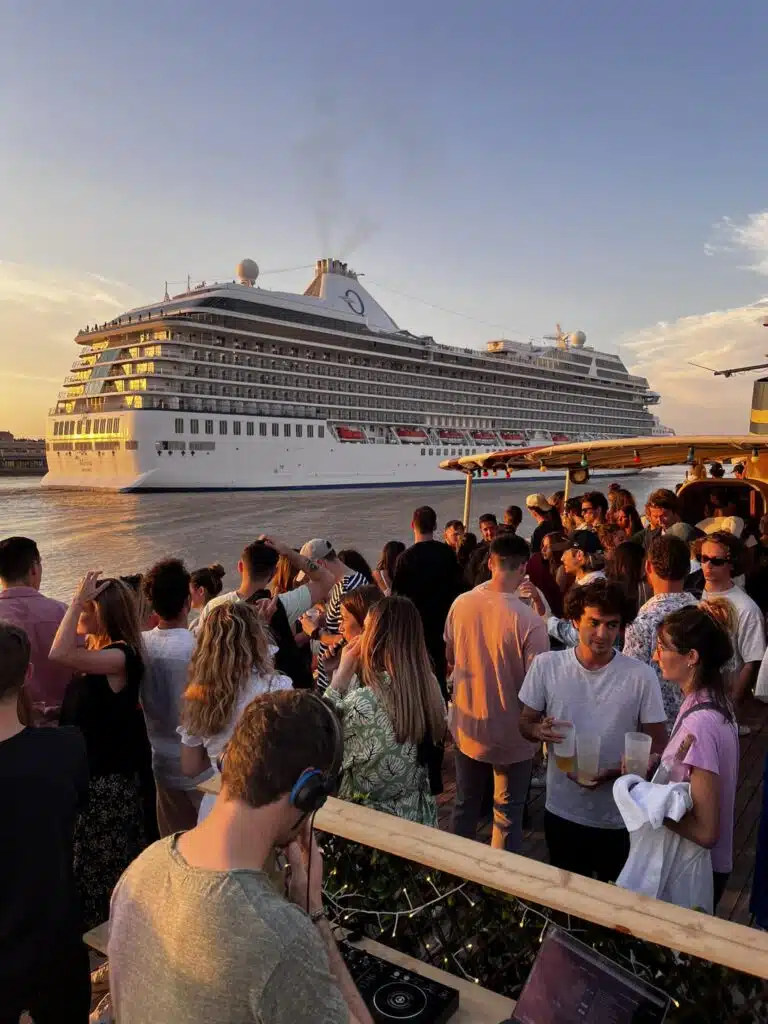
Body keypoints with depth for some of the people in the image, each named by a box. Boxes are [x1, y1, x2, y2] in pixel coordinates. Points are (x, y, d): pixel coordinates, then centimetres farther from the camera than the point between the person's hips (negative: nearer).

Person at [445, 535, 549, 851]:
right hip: (510, 731, -4)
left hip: (467, 725, 4)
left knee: (465, 805, 23)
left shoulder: (460, 604, -12)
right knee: (507, 813, 15)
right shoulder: (528, 619, -26)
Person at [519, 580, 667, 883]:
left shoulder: (641, 676, -13)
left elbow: (656, 748, -7)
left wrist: (612, 773, -23)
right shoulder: (546, 665, -10)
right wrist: (540, 731, -22)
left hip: (620, 818, -1)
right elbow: (525, 724, 1)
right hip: (561, 810, 2)